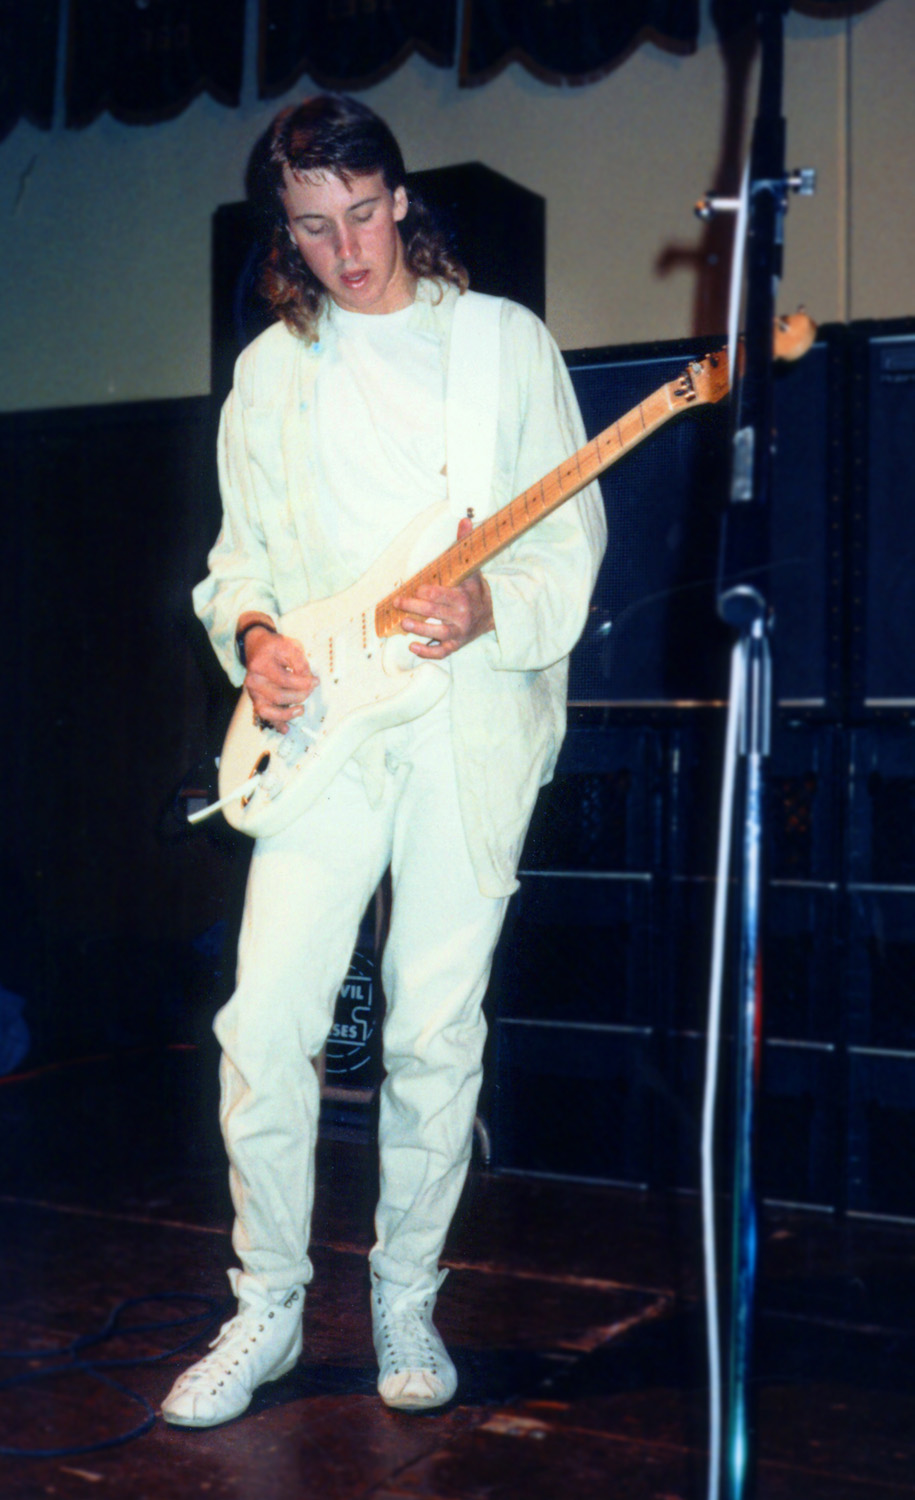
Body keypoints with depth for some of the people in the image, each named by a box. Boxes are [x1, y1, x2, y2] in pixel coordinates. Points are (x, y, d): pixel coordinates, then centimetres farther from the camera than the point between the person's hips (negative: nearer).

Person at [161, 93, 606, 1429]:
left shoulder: (505, 341, 7)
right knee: (266, 1022, -6)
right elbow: (242, 548, 17)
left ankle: (405, 1301, 22)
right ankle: (269, 1306, 14)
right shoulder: (271, 370, 15)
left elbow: (575, 531, 4)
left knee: (437, 1034, 3)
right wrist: (250, 635, -4)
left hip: (474, 728, -1)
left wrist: (490, 607, -15)